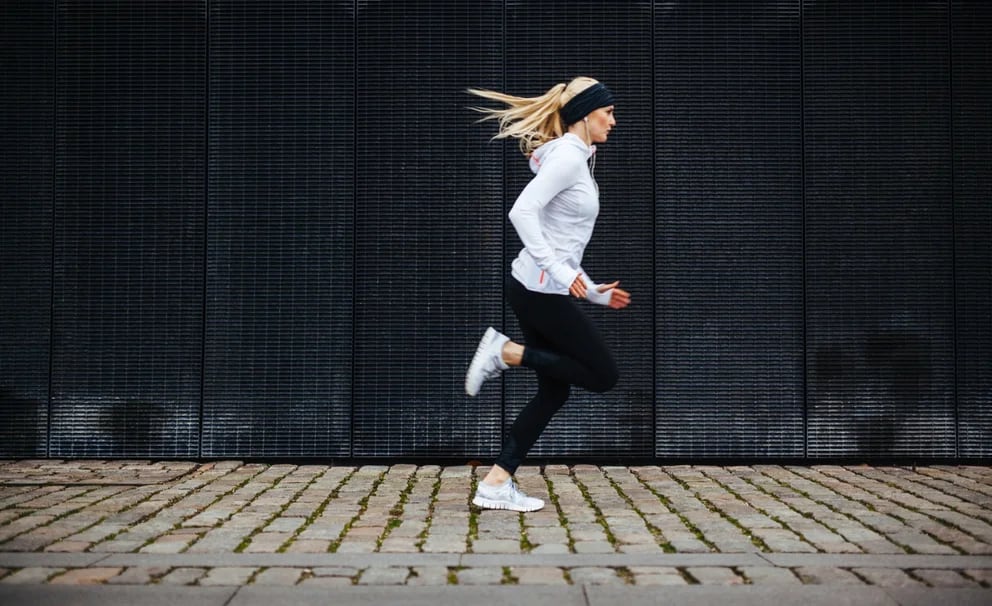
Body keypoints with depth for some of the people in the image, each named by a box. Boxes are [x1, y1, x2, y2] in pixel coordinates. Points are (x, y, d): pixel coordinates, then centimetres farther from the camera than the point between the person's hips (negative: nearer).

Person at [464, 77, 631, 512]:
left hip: (542, 288, 10)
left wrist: (594, 292, 22)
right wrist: (557, 270, -27)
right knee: (602, 375, -4)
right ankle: (507, 353, -5)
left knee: (554, 391, 10)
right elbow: (522, 211, -24)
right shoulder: (568, 157, -11)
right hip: (541, 289, -10)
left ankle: (496, 484, 10)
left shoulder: (577, 160, 19)